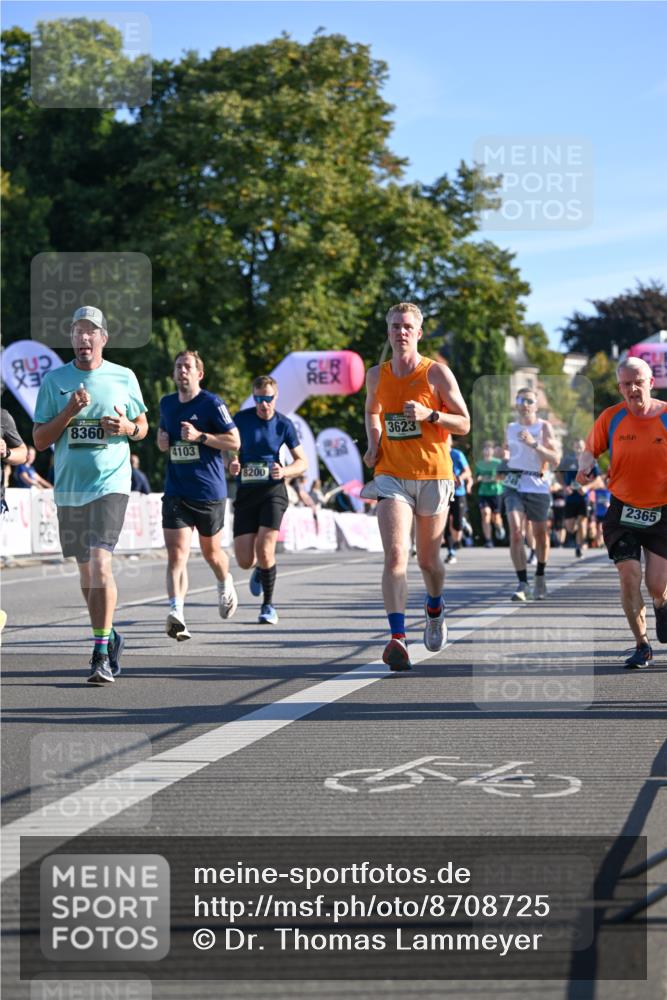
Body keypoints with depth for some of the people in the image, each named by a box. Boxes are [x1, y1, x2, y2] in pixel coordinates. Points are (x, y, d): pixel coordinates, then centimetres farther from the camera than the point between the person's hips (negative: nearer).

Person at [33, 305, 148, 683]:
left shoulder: (124, 378, 4)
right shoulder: (54, 380, 6)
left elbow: (143, 425, 16)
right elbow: (39, 440, 4)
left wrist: (127, 428, -8)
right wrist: (68, 413, -12)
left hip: (111, 484, -3)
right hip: (69, 488, 3)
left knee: (101, 562, -18)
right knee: (86, 569, 13)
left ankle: (102, 654, -16)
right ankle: (109, 636, 34)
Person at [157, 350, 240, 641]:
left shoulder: (212, 403, -7)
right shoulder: (166, 404, 10)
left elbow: (234, 441, -8)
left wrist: (200, 436, -19)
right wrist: (162, 440, 6)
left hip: (209, 491, -3)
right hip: (176, 493, 3)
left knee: (210, 551, 15)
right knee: (176, 554, -14)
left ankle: (226, 585, 48)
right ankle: (176, 612, -26)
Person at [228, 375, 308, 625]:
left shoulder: (284, 424, -1)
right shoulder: (241, 419, 1)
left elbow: (302, 462, 5)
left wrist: (284, 471, -15)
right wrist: (233, 463, -10)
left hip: (273, 491, -2)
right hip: (245, 491, 2)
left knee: (264, 549, -19)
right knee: (245, 561, -3)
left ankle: (268, 605, 0)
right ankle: (261, 569, 37)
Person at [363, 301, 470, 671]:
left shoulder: (437, 373, -3)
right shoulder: (376, 376, 6)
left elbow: (464, 423, -2)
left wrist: (429, 415, -19)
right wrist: (373, 443, 9)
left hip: (433, 476, -1)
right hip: (391, 476, 1)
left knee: (428, 559, 12)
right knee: (395, 554, -17)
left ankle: (435, 607, 46)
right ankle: (397, 639, -26)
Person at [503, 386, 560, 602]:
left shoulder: (543, 427, -2)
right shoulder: (510, 428, 10)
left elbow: (555, 458, -11)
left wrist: (534, 443, -23)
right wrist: (506, 456, 5)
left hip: (537, 486, -2)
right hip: (513, 485, 2)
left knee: (540, 535, 10)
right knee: (515, 531, -17)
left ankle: (540, 577, 36)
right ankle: (522, 584, -18)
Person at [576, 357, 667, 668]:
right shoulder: (611, 417, -4)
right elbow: (591, 449, 7)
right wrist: (586, 465, -16)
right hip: (623, 511, 1)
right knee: (629, 578, -8)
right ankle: (642, 646, 7)